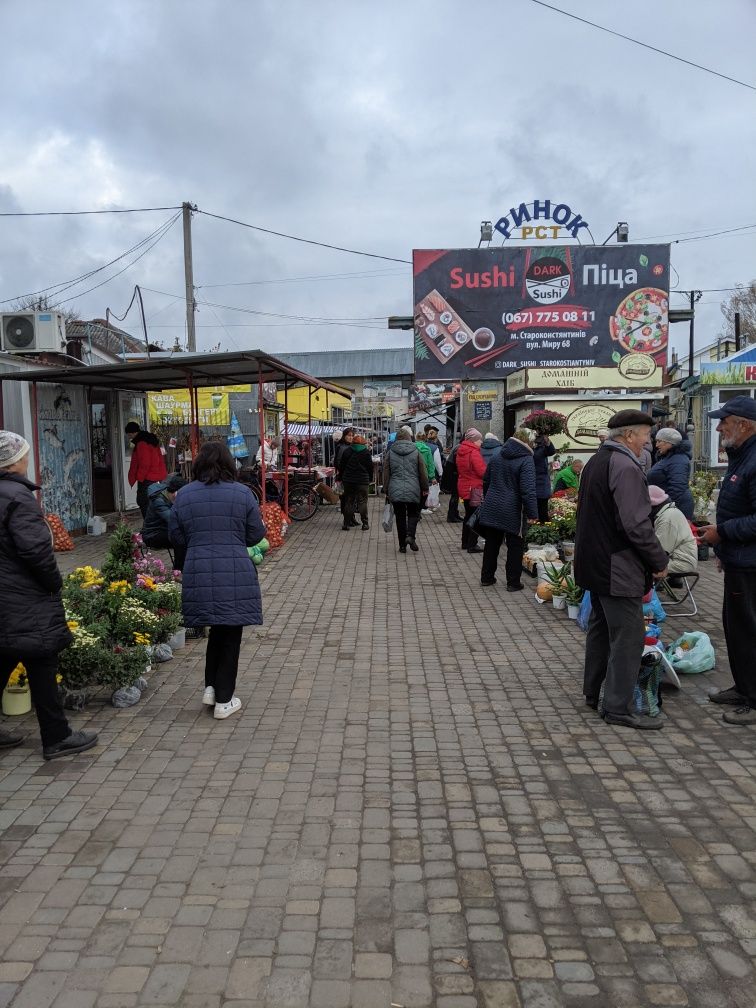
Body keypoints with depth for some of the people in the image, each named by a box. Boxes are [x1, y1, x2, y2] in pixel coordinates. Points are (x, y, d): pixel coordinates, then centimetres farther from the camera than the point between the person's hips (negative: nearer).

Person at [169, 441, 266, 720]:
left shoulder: (183, 495, 2)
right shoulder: (243, 493, -3)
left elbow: (176, 538, 8)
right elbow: (256, 535, 2)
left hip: (199, 574, 2)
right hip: (235, 574, -2)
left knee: (217, 630, 23)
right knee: (231, 635, 9)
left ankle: (211, 687, 22)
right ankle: (224, 701, 15)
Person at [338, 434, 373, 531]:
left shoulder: (347, 451, 3)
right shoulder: (366, 452, -2)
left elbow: (341, 465, 6)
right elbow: (370, 466, 1)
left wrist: (341, 477, 15)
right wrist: (370, 479, 12)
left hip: (348, 480, 2)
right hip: (362, 480, -2)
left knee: (349, 501, 8)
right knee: (362, 502, 3)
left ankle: (346, 523, 7)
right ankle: (365, 524, 1)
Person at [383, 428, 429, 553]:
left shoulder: (390, 452, 4)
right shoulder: (415, 451, 2)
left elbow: (386, 473, 5)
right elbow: (423, 472, 4)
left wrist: (386, 490, 12)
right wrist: (425, 488, 14)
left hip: (395, 491, 1)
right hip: (413, 490, -1)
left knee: (400, 517, 7)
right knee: (413, 514, 13)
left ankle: (402, 545, 8)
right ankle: (410, 536, -11)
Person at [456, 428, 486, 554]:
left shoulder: (460, 452, 9)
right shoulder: (474, 453, -19)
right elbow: (483, 471, -22)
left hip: (464, 488, 9)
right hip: (475, 488, -9)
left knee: (468, 515, 19)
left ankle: (465, 542, 25)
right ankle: (472, 545, 0)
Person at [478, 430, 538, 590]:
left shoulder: (497, 454, 6)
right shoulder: (526, 460, -14)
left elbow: (486, 480, 15)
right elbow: (528, 490, -21)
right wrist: (533, 513, -18)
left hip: (491, 508, 6)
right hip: (512, 512, -6)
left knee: (491, 544, 16)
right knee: (515, 546, 6)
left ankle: (487, 577, 25)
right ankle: (513, 582, 11)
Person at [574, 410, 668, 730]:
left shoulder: (595, 462, 12)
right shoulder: (626, 467, -19)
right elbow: (637, 525, -24)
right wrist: (659, 562, -12)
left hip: (594, 564, 10)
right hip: (618, 569, -10)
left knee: (601, 628, 19)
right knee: (628, 638, -3)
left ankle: (593, 693, 30)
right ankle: (618, 708, 3)